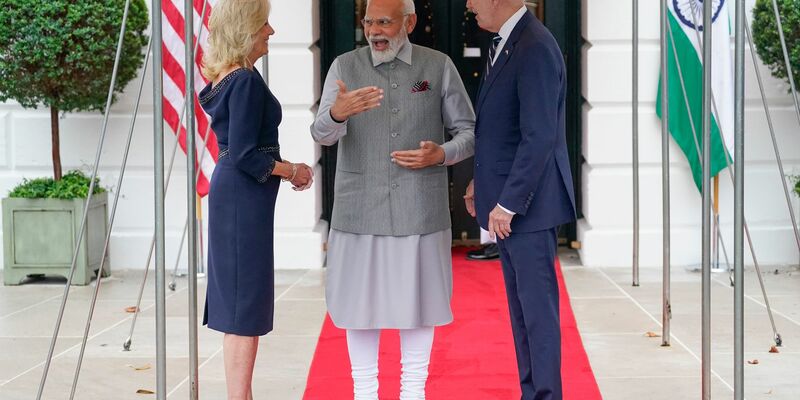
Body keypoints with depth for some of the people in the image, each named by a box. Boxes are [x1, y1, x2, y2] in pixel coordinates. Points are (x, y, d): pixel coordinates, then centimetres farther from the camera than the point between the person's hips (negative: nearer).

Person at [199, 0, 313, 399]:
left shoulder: (224, 79, 12)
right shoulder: (246, 81, -17)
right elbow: (244, 155, -21)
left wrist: (283, 165, 10)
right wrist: (291, 170, -9)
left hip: (231, 193, 10)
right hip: (244, 199, -10)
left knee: (239, 305, 14)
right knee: (246, 306, -6)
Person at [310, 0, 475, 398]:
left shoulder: (439, 67, 2)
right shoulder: (345, 67, 1)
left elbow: (469, 132, 7)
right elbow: (322, 133, -10)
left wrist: (441, 154, -14)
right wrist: (337, 113, -33)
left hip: (420, 210, 0)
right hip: (360, 209, 0)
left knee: (417, 298, 7)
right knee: (361, 300, 4)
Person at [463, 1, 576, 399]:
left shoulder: (535, 48, -18)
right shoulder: (504, 44, 12)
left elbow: (540, 137, -23)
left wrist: (508, 203, -20)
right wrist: (481, 182, 14)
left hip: (528, 203, -10)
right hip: (505, 200, 10)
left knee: (537, 305, -2)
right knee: (520, 306, 15)